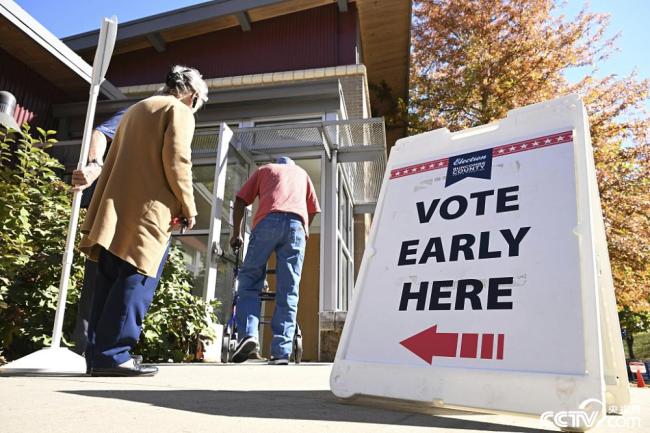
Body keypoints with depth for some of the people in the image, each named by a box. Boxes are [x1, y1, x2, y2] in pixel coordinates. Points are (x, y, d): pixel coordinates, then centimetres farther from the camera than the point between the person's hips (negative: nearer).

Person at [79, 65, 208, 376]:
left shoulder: (135, 109, 28)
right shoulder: (179, 110, 3)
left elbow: (112, 162, 24)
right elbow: (176, 159, -12)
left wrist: (98, 212, 23)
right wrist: (188, 205, -5)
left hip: (115, 206, 8)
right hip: (147, 209, -8)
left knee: (110, 280, 7)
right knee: (137, 279, -8)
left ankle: (98, 354, 10)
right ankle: (112, 354, -11)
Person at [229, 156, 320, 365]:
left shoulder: (264, 169, 31)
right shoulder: (302, 173, 36)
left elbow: (240, 201, 21)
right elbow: (313, 209, 30)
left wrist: (236, 233, 26)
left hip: (268, 220, -1)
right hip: (297, 224, 2)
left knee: (250, 281, 6)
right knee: (288, 291, 1)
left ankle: (248, 334, -13)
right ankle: (281, 351, -4)